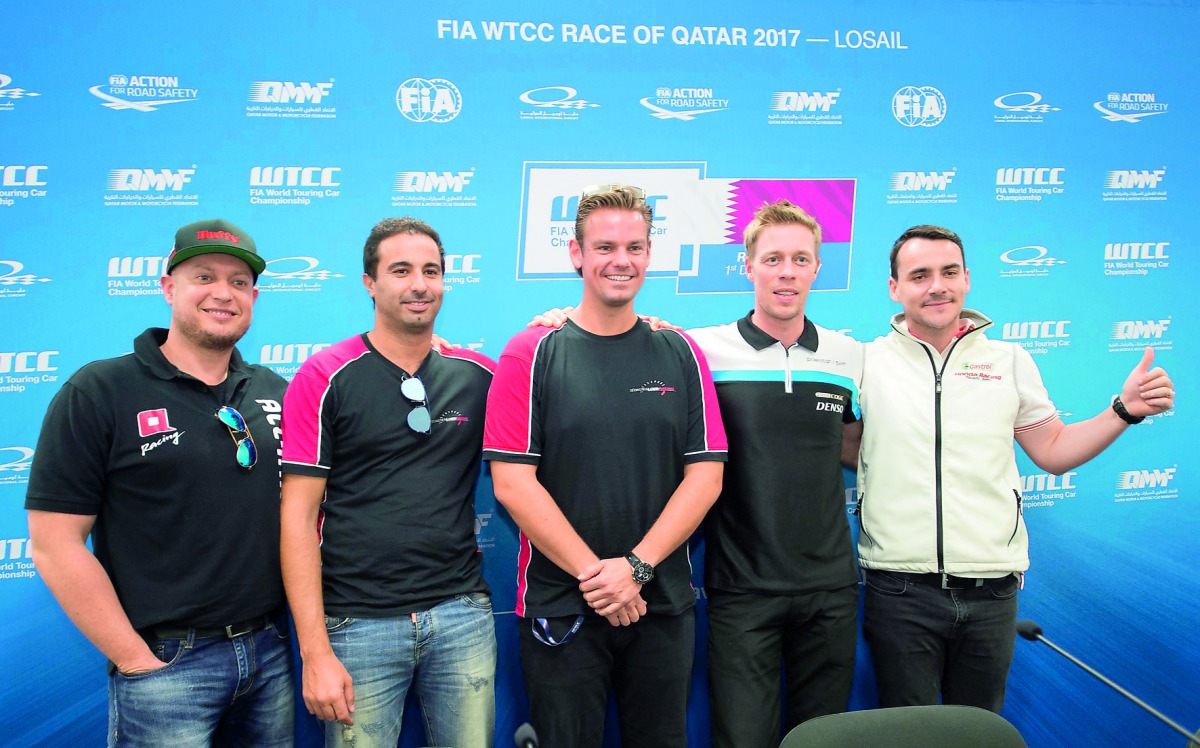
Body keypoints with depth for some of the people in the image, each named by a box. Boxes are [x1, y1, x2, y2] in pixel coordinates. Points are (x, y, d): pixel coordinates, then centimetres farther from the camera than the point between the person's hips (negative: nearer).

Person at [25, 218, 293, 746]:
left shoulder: (276, 391, 6)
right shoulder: (98, 392, -8)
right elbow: (56, 545, -10)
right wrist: (137, 662, -11)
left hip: (270, 651, 5)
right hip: (166, 663, -4)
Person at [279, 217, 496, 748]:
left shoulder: (480, 375, 5)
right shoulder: (325, 377, -3)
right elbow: (298, 516, -5)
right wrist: (315, 652, -10)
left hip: (463, 615, 3)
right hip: (359, 622, -2)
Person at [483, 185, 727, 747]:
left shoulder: (681, 355, 5)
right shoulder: (532, 354, -2)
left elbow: (705, 474, 0)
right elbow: (513, 483, -9)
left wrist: (636, 566, -11)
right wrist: (594, 574, -13)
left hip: (664, 604, 2)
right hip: (559, 608, -2)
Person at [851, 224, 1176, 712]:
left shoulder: (1009, 360, 7)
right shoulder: (867, 363, 1)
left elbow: (1054, 451, 13)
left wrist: (1124, 410, 1)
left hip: (992, 591, 2)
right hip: (900, 591, -2)